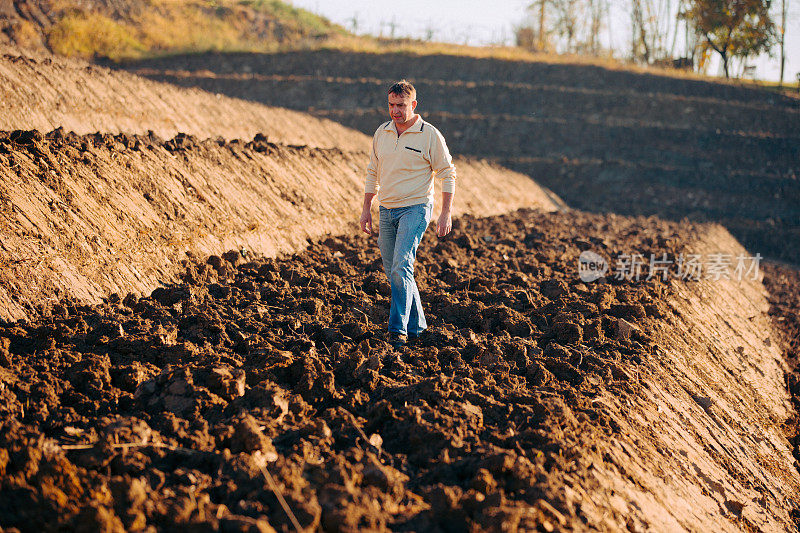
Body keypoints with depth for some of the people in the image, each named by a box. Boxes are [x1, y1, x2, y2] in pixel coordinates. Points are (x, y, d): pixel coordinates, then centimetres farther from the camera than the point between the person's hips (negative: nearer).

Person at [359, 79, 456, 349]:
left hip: (415, 209, -6)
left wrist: (446, 213, -11)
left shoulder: (430, 135, -8)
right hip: (386, 211, 6)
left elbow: (448, 174, -4)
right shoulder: (381, 133, 7)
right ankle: (416, 326, 22)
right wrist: (366, 209, 13)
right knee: (392, 271, 9)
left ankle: (398, 329, -18)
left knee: (401, 267, -19)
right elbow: (373, 173, 17)